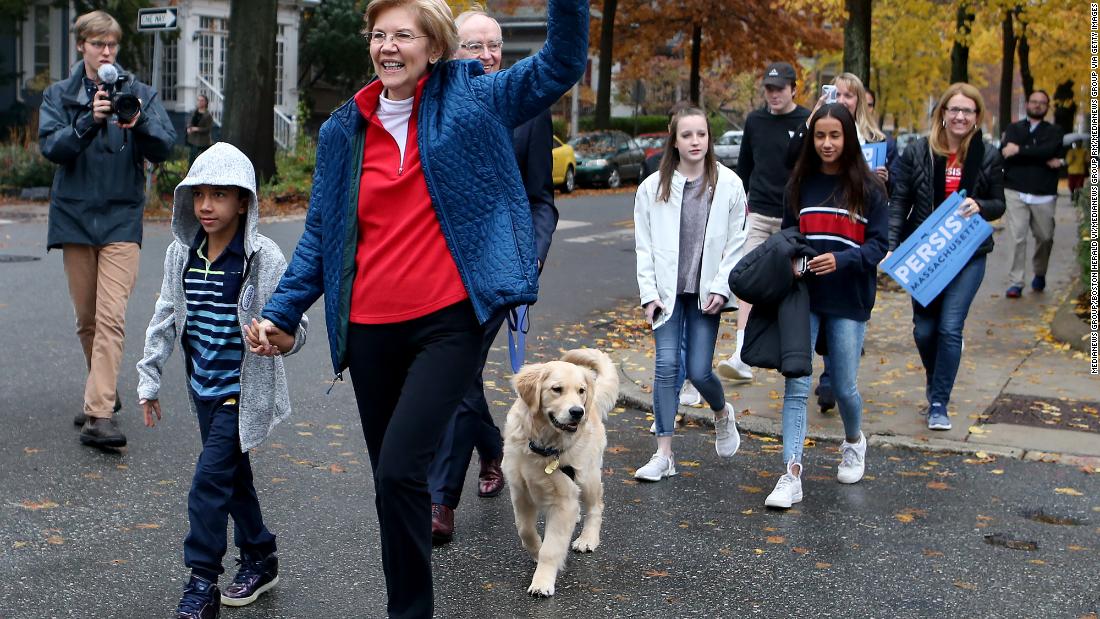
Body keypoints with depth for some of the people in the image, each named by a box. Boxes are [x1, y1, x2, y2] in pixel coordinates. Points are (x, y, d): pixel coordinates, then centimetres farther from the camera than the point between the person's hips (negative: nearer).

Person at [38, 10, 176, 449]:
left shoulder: (140, 94, 5)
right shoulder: (59, 95, 7)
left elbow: (164, 149, -5)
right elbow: (52, 146, -8)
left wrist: (139, 124, -25)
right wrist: (90, 120, -24)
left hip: (121, 217, -2)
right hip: (74, 214, 2)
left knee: (110, 317, -15)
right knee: (87, 319, 10)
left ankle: (100, 414, -20)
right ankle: (104, 393, 30)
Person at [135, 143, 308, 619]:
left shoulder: (264, 258, -15)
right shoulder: (181, 254, 1)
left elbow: (293, 325, -17)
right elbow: (165, 319, 9)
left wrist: (285, 339, -41)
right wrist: (149, 379, 11)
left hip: (243, 390, -6)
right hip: (203, 387, 6)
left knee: (209, 480, -10)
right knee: (233, 475, 17)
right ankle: (260, 558, 35)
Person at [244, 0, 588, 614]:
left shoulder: (473, 102, 2)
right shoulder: (344, 131, 10)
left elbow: (561, 63, -3)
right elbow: (320, 236, 13)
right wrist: (280, 312, 5)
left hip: (449, 322, -4)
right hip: (370, 330, 4)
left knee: (400, 469, -17)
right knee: (391, 478, 13)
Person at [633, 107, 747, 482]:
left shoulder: (729, 185, -2)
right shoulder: (653, 187, 0)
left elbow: (737, 243, 1)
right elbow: (643, 246, 3)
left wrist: (721, 288, -7)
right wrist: (649, 293, -3)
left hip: (706, 293, -1)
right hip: (668, 291, 1)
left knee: (699, 370, -2)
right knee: (667, 364, -7)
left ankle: (722, 413, 34)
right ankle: (664, 454, 0)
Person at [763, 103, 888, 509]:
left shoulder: (869, 187, 0)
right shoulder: (801, 183, 7)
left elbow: (878, 244, -3)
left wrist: (841, 259, -21)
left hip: (849, 300, -2)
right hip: (803, 297, 2)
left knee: (844, 387, 7)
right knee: (796, 387, -6)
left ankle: (854, 442, 39)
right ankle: (792, 475, -7)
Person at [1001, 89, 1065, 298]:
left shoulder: (1054, 132, 14)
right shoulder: (1014, 129, 13)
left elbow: (1049, 150, -9)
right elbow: (1006, 152, -8)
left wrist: (1020, 150, -13)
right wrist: (1044, 160, -11)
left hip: (1044, 194, 1)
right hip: (1016, 192, -1)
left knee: (1045, 237, 6)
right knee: (1018, 238, -10)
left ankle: (1040, 274, 29)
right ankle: (1016, 282, -8)